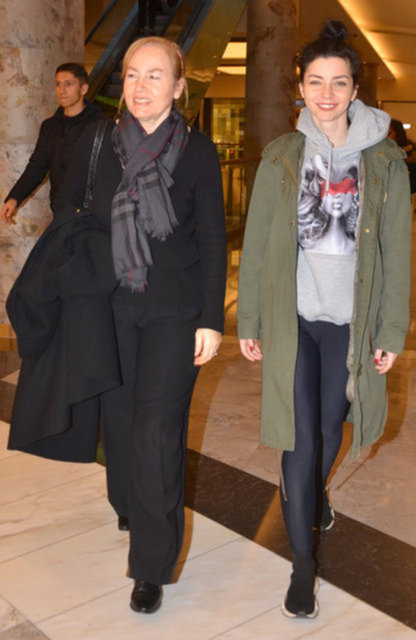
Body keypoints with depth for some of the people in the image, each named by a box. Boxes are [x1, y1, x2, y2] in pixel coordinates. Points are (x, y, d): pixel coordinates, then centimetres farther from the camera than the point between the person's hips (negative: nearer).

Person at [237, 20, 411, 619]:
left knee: (330, 428, 17)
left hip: (350, 321, 1)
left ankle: (316, 491, 50)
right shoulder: (281, 157, -1)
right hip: (293, 318, -1)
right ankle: (303, 562, 14)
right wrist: (249, 322, 2)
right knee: (300, 439, 0)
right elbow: (256, 243, 2)